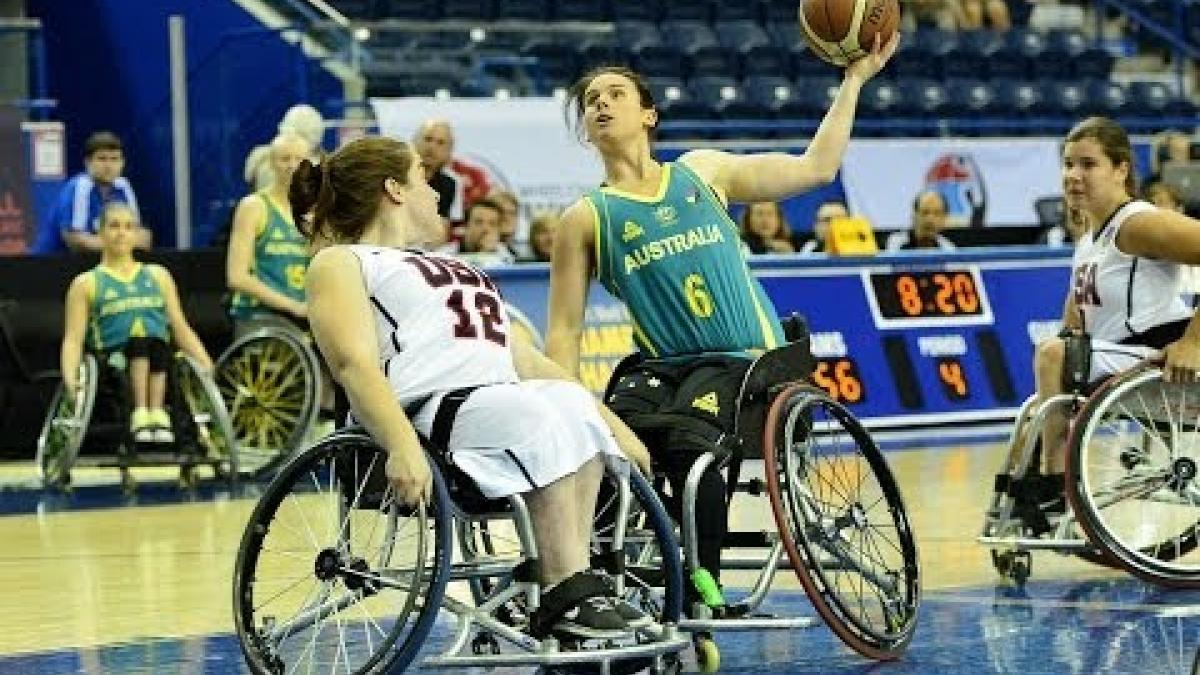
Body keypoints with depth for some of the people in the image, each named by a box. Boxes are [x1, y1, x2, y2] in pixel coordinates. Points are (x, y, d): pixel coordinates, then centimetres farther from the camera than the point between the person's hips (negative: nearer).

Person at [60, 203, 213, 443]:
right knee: (139, 336, -37)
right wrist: (70, 377, -12)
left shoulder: (158, 276, 26)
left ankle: (157, 413, -47)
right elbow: (73, 340, 7)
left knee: (154, 341, -35)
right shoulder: (87, 284, 16)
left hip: (161, 369, 2)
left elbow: (181, 328, 22)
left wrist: (208, 367, 7)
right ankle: (141, 414, -50)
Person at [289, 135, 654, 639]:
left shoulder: (447, 269, 37)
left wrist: (614, 426, 20)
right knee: (539, 421, -31)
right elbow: (355, 364, -9)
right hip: (425, 410, -7)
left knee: (574, 403, -23)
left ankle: (573, 583, -31)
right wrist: (403, 446, -28)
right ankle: (564, 596, -33)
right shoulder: (341, 263, 11)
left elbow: (521, 358, 32)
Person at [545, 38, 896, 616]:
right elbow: (564, 332, 5)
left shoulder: (701, 172, 14)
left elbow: (814, 168, 18)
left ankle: (701, 593, -25)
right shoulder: (586, 220, 8)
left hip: (745, 359, -1)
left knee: (689, 438, -34)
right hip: (663, 368, 1)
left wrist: (853, 80, 16)